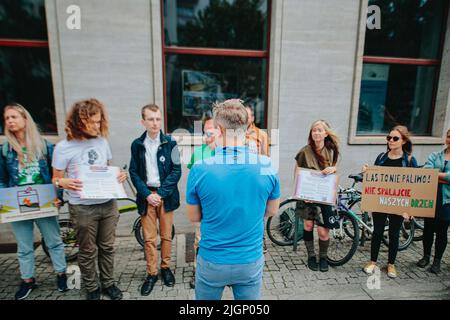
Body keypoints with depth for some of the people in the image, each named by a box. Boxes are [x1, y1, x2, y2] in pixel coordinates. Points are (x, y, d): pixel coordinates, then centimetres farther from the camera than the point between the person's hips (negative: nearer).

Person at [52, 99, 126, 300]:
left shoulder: (102, 141, 3)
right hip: (82, 208, -3)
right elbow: (56, 179, -3)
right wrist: (63, 182, -26)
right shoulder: (64, 147, -10)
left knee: (107, 247, 15)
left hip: (108, 204, 4)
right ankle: (92, 289, 33)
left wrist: (119, 175, -6)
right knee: (88, 251, 12)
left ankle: (108, 283, 34)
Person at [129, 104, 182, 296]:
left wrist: (161, 193, -12)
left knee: (166, 235, 12)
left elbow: (176, 171, -6)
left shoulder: (170, 143, -4)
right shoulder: (137, 144, 1)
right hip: (146, 195, 1)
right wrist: (147, 194, -10)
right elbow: (134, 172, 1)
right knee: (149, 238, 8)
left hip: (166, 195, -1)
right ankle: (151, 273, 25)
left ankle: (166, 268, 32)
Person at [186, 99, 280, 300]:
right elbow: (272, 211, 1)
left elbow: (193, 217, -4)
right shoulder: (267, 166, -14)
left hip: (212, 263, -1)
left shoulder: (199, 170, -19)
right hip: (251, 261, 2)